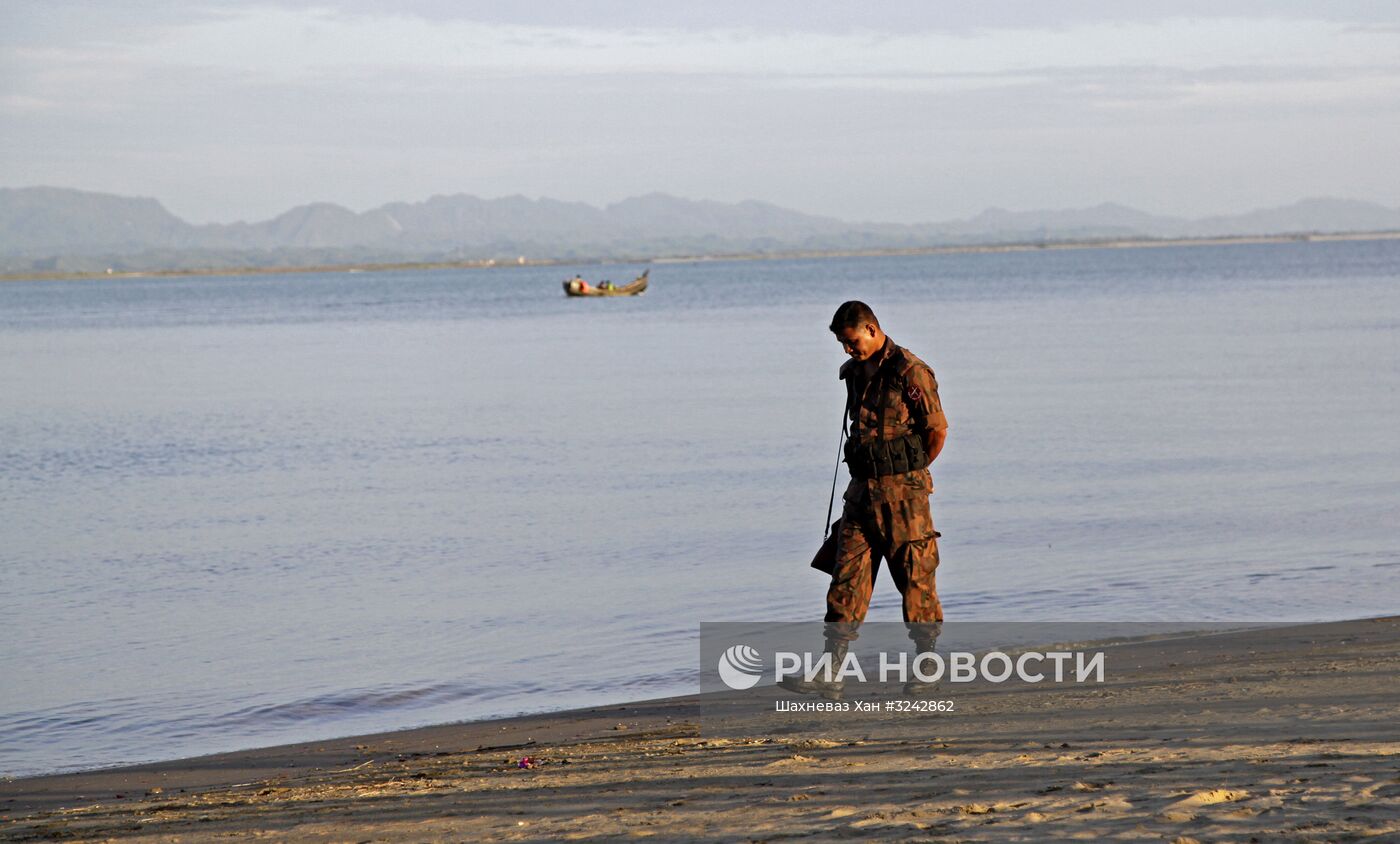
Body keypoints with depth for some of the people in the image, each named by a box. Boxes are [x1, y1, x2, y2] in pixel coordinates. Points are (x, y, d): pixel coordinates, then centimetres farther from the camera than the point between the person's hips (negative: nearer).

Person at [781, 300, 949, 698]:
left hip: (903, 491, -7)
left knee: (916, 583, 1)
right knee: (846, 581, -1)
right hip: (862, 489, 7)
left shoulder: (909, 372, -11)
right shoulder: (854, 372, 13)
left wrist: (908, 476, 4)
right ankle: (829, 675, -5)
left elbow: (938, 431, -9)